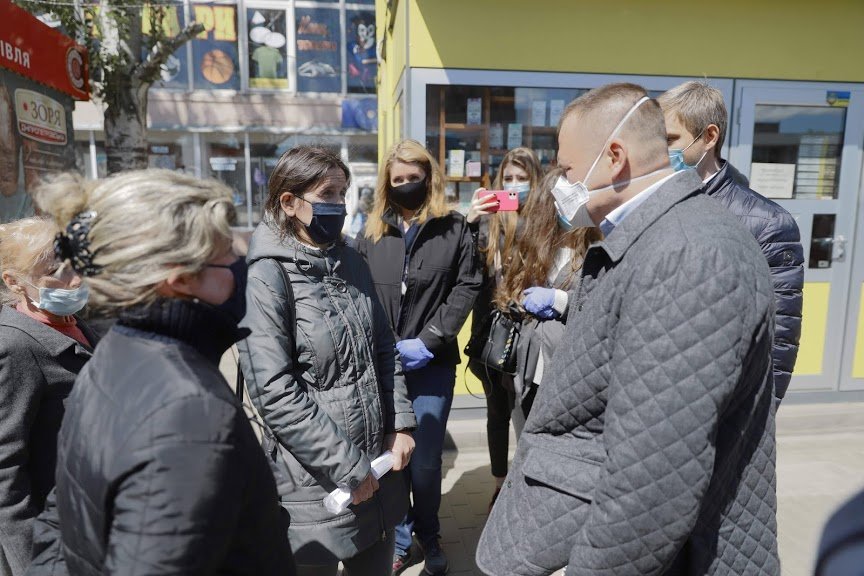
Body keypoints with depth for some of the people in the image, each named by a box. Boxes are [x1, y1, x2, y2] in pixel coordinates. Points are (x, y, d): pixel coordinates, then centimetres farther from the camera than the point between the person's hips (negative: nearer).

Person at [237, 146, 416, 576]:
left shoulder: (350, 262, 5)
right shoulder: (267, 277, -16)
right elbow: (274, 392, -20)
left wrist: (401, 424, 0)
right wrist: (346, 467, -17)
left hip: (377, 465, 6)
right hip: (316, 483, -6)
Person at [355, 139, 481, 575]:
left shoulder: (454, 228, 4)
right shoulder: (371, 233, 7)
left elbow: (467, 286, -2)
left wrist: (429, 341, -9)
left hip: (434, 364, -1)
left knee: (425, 462, 3)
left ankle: (428, 537, 30)